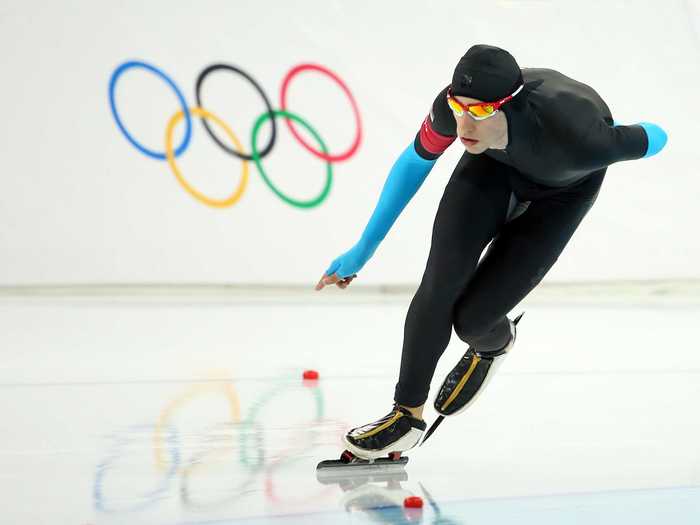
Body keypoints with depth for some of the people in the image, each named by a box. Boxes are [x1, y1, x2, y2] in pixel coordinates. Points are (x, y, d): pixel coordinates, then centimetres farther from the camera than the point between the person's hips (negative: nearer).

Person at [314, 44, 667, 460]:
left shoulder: (573, 137, -45)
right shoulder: (454, 105, -34)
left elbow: (652, 139, -23)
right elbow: (416, 161, -12)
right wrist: (363, 250, -6)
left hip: (564, 189, -2)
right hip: (495, 162, 3)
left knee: (472, 318, -12)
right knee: (440, 284, -15)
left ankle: (494, 344, 27)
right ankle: (408, 415, 1)